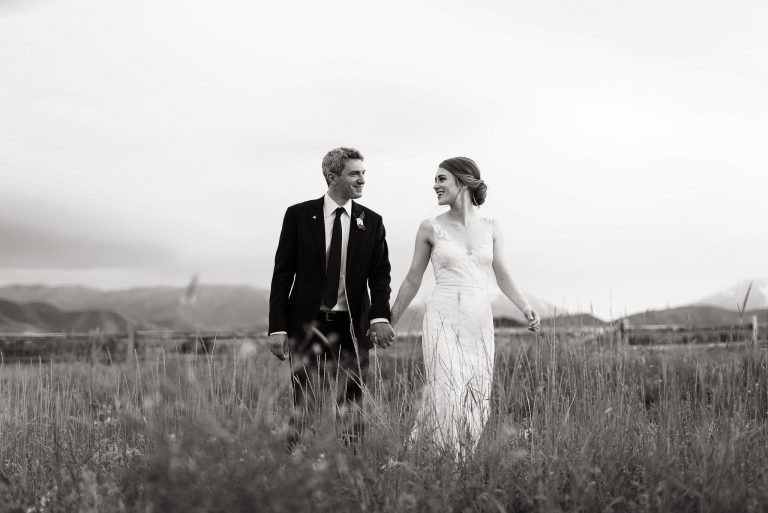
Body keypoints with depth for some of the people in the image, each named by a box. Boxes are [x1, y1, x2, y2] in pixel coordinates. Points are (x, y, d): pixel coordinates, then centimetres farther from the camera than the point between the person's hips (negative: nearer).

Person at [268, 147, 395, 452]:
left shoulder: (371, 221, 6)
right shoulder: (299, 215, 0)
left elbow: (380, 275, 1)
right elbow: (282, 273, 0)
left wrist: (380, 317, -17)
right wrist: (277, 327, -7)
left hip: (352, 328, 2)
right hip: (307, 324, -2)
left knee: (352, 409, 5)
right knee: (304, 409, 1)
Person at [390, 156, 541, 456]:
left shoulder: (490, 228, 10)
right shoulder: (430, 228, 4)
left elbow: (503, 277, 11)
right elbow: (413, 281, 10)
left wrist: (525, 307, -6)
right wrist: (388, 324, 12)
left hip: (479, 323, 3)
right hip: (443, 320, -3)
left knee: (476, 402, 1)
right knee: (445, 395, -15)